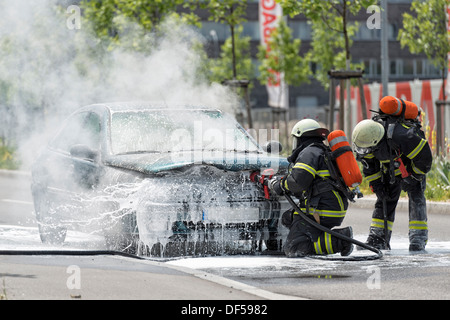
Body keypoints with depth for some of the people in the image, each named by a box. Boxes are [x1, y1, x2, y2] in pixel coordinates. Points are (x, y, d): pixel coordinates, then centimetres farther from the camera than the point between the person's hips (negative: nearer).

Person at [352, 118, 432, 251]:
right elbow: (369, 166, -2)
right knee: (384, 202, 2)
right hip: (389, 171, 5)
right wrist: (377, 186, -7)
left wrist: (413, 176, -18)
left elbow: (425, 156, -29)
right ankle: (377, 239, 7)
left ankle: (418, 239, -19)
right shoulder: (366, 140, -22)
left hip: (412, 169, -5)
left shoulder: (401, 136, -42)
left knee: (416, 199, -18)